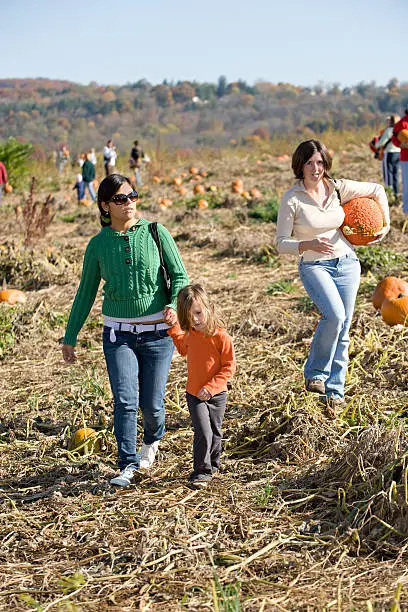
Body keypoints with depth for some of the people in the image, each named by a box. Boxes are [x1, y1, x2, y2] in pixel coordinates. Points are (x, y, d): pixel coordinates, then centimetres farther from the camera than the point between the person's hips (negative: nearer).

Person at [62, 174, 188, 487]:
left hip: (157, 332, -1)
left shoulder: (156, 233, -2)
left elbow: (180, 275, -2)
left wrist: (174, 305, -23)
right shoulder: (98, 244, 2)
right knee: (125, 400, -12)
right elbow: (86, 293, 11)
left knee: (152, 403, 5)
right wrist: (70, 337, 14)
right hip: (118, 334, 1)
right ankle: (128, 466, -2)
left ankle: (152, 441, 37)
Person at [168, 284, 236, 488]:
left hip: (216, 395, -2)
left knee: (215, 433, 15)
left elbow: (228, 367, -14)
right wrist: (173, 327, 14)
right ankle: (201, 471, -1)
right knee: (203, 432, -11)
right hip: (194, 394, 2)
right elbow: (183, 348, 25)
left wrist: (211, 387, -20)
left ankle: (212, 465, 36)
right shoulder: (190, 334, 0)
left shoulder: (221, 337, -18)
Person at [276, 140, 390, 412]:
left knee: (343, 330, 4)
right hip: (314, 266, -4)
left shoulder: (339, 188, -2)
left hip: (347, 263, 4)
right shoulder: (292, 199, -11)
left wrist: (386, 224, 8)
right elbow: (281, 243, -10)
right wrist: (309, 244, -26)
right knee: (334, 315, -28)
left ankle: (335, 391, 14)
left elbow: (377, 190, 14)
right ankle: (315, 374, -8)